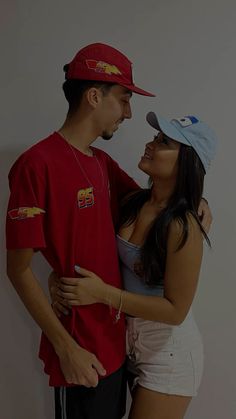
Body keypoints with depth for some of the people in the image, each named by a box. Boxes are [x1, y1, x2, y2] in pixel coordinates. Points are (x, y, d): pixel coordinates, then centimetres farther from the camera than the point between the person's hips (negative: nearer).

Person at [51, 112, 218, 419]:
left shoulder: (182, 227, -27)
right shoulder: (133, 202, -6)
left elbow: (176, 310, -23)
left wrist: (103, 294, -26)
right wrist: (63, 277, -9)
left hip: (169, 349, -6)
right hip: (130, 337, 7)